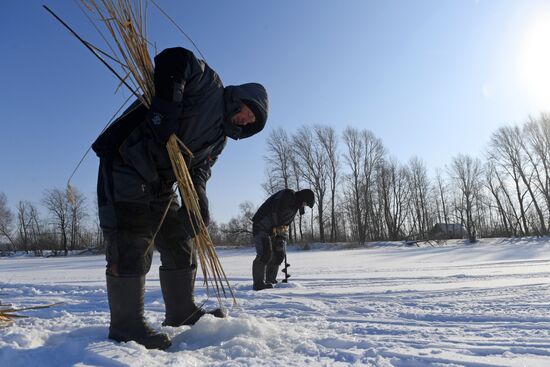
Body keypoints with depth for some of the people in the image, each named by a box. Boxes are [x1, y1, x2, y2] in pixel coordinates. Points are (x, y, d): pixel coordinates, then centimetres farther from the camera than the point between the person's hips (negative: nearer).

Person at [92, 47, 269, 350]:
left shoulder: (219, 140, 15)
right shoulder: (209, 84, -5)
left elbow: (198, 171, 5)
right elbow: (173, 59, -20)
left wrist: (199, 203, -14)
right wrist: (167, 109, -29)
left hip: (160, 184, 9)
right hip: (125, 163, -9)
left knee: (178, 243, 10)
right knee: (132, 245, -9)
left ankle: (182, 313, 23)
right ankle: (126, 325, 4)